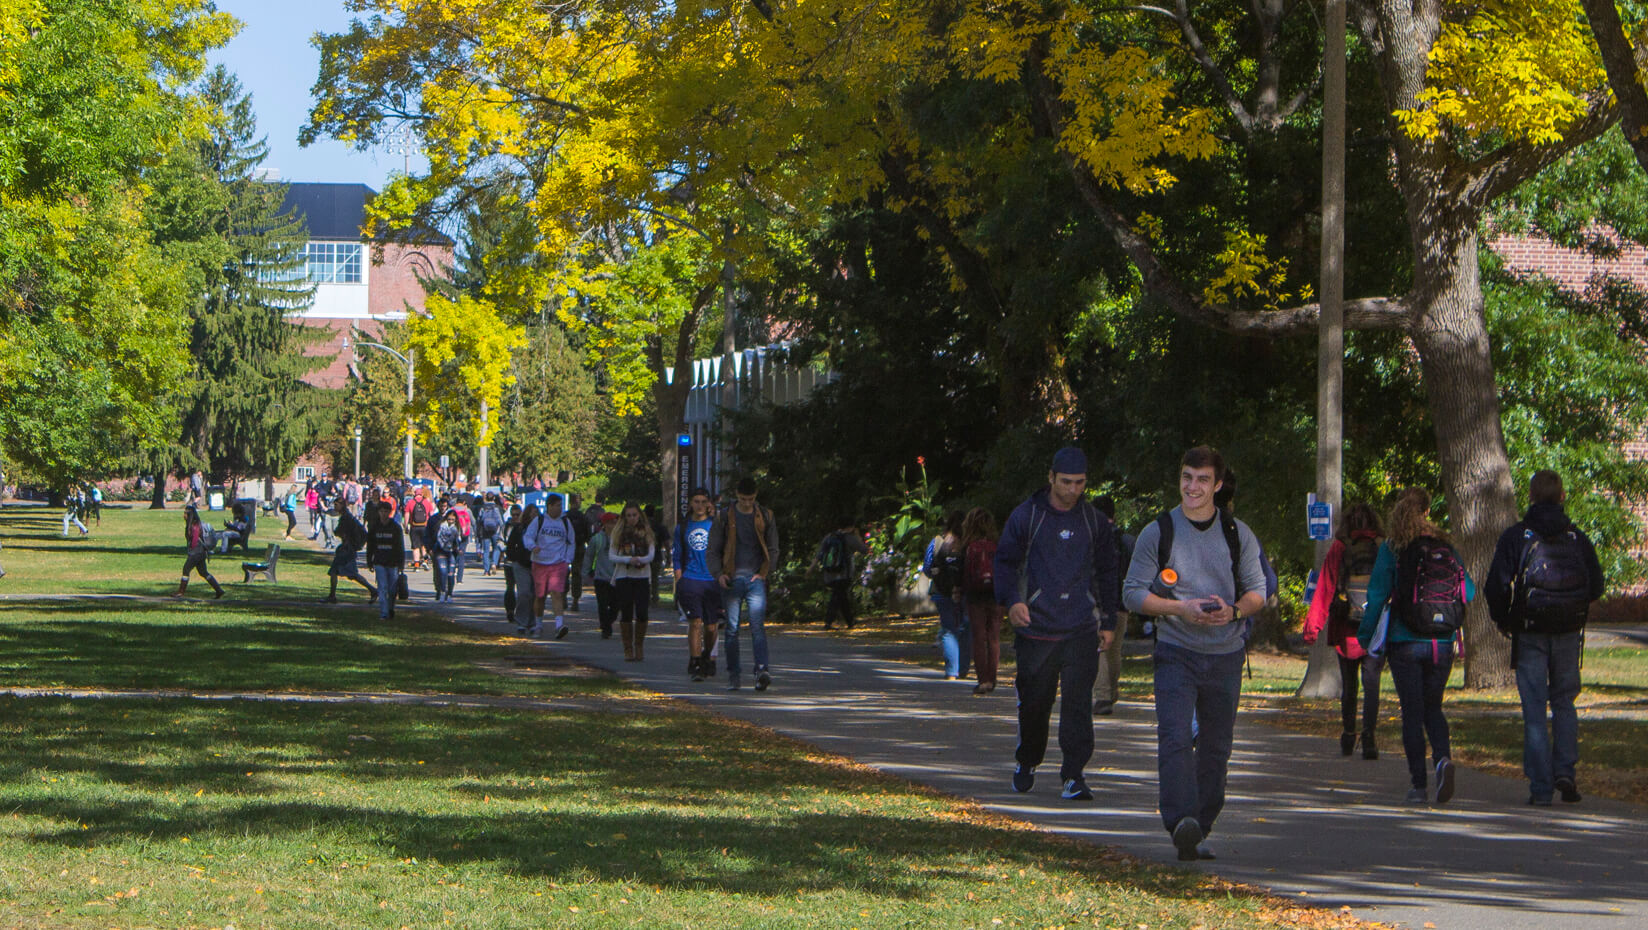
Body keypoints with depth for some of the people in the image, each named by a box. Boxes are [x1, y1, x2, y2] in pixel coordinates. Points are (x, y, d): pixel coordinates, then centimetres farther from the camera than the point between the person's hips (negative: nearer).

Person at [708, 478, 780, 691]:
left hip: (755, 579, -1)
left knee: (757, 626, -13)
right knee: (732, 629, 1)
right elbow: (713, 551, 8)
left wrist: (763, 572, 0)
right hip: (732, 580, 1)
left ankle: (762, 671, -23)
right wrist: (719, 573, -8)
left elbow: (773, 550, 14)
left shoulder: (765, 517, 8)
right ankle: (733, 674, 8)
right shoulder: (725, 518, 6)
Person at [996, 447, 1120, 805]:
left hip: (1081, 629, 1)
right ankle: (1027, 762, 29)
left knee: (1078, 701, -8)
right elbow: (1004, 560, 3)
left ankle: (1074, 774, -6)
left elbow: (1107, 572, 18)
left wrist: (1108, 621, 15)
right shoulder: (1026, 516, 2)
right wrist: (1012, 600, -14)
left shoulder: (1094, 521, 9)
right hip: (1036, 626, -1)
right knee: (1034, 701, 7)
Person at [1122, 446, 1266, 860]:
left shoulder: (1238, 534, 7)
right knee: (1175, 738, -19)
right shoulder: (1158, 533, 1)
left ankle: (1200, 831, 16)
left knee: (1216, 747, 6)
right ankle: (1180, 823, -29)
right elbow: (1133, 593, 0)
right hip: (1176, 652, -2)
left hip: (1226, 655, 3)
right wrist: (1181, 609, -15)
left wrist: (1233, 611, -13)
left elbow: (1257, 590, 10)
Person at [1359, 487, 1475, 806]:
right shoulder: (1444, 546, 2)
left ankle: (1418, 785, 1)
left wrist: (1365, 636, 4)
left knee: (1412, 712, 5)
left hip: (1406, 644, -3)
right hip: (1442, 645, 3)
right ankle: (1442, 757, -12)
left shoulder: (1391, 549, -7)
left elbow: (1377, 595, -7)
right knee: (1432, 707, 16)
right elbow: (1469, 591, 6)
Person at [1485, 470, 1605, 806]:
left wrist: (1502, 621, 7)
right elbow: (1597, 586, 4)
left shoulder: (1515, 537, -5)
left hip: (1530, 636, -2)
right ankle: (1564, 771, 2)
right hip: (1569, 633, 2)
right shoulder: (1577, 537, 2)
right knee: (1564, 703, 17)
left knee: (1535, 711, 2)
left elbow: (1496, 587, -10)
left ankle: (1541, 788, -1)